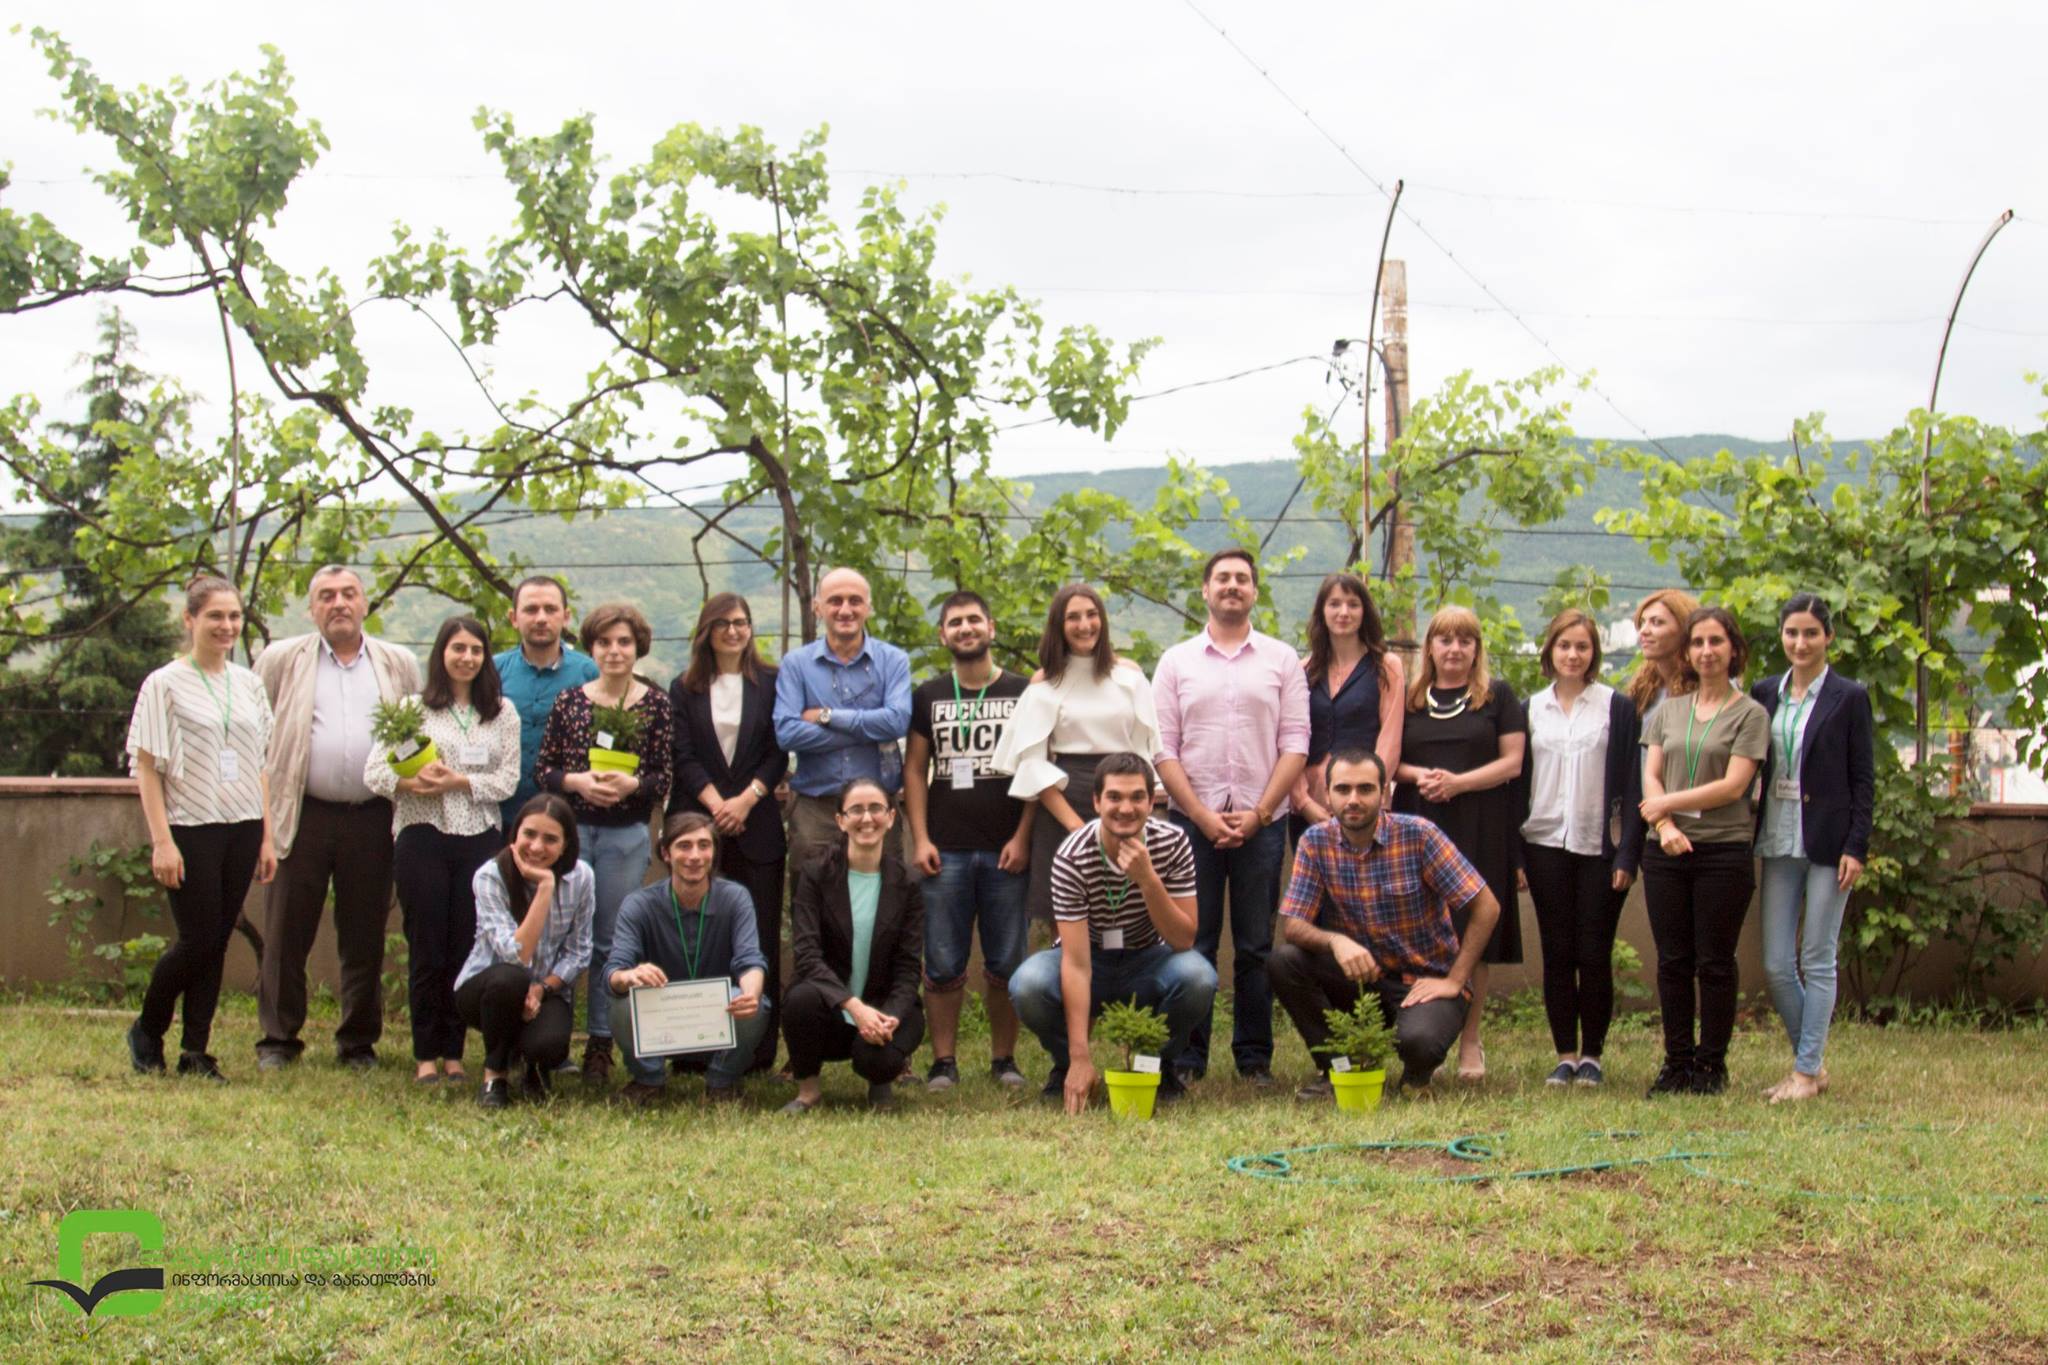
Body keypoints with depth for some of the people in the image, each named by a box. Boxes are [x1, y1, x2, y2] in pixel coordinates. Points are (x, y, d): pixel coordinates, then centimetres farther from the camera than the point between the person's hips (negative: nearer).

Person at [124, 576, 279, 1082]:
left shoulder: (248, 684, 11)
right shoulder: (166, 684, -4)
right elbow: (146, 766, -6)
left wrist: (267, 836, 9)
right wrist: (161, 841, -13)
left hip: (242, 829, 4)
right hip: (191, 830, -4)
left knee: (217, 943, 5)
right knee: (197, 940, -5)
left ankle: (196, 1051, 13)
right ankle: (147, 1032, 18)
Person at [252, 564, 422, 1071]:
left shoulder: (399, 666, 12)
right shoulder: (282, 660, 8)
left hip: (372, 820, 1)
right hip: (301, 817, -1)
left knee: (365, 939, 6)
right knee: (286, 935, 2)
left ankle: (359, 1041, 17)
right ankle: (278, 1039, 12)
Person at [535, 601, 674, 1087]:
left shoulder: (656, 705, 2)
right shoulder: (569, 701, 6)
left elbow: (665, 778, 1)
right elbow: (542, 769, 5)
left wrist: (631, 784, -18)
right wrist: (578, 781, -13)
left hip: (626, 835, -1)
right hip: (569, 828, 1)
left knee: (612, 941, 4)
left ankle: (601, 1045, 11)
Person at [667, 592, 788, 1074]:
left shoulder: (770, 684, 9)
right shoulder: (685, 689, 12)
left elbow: (779, 753, 4)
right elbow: (683, 757, 3)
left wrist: (746, 800, -10)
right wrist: (715, 804, -10)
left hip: (757, 827, 0)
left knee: (760, 939, -2)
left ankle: (759, 1047, 2)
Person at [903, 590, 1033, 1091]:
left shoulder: (1022, 693, 8)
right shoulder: (927, 696, 11)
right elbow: (914, 771, 9)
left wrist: (1023, 836, -5)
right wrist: (920, 839, -2)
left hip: (1006, 849, -1)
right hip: (946, 850, 1)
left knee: (1006, 964, 3)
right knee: (943, 965, 0)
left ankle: (1004, 1059, 13)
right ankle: (943, 1061, 7)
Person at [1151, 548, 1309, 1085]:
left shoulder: (1281, 660, 8)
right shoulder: (1176, 662, 8)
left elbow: (1295, 743, 2)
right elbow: (1162, 748, 2)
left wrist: (1258, 813, -7)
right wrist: (1204, 817, -7)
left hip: (1262, 823, 0)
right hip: (1193, 821, 0)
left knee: (1256, 945, 3)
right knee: (1192, 943, 0)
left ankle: (1255, 1058, 10)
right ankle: (1187, 1058, 5)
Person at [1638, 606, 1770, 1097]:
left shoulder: (1750, 714, 0)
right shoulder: (1668, 710, 13)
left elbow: (1733, 786, -9)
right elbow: (1651, 776, 7)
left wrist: (1667, 803, -7)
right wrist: (1665, 826, -11)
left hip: (1724, 850, -4)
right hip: (1667, 852, 4)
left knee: (1715, 963, 1)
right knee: (1673, 962, 6)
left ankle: (1712, 1064, 10)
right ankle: (1677, 1062, 14)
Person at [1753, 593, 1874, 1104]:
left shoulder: (1849, 698, -2)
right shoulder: (1764, 693, 9)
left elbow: (1863, 779, -3)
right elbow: (1750, 769, 12)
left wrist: (1856, 848, -10)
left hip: (1827, 842, -4)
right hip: (1778, 841, 4)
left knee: (1817, 961, 0)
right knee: (1776, 965, 4)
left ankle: (1807, 1071, 7)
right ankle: (1812, 1060, 20)